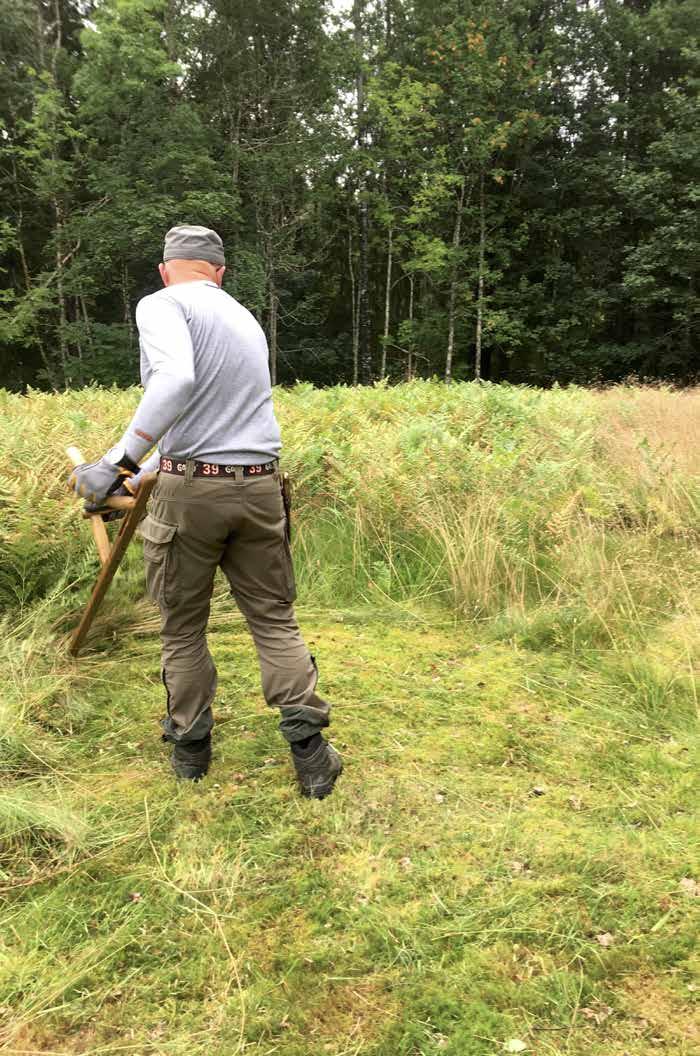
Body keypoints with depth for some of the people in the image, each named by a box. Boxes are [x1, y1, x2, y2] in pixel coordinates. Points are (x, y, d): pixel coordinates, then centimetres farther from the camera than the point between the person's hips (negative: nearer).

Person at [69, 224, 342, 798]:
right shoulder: (246, 320, 19)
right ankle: (310, 751, 10)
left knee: (183, 627, 12)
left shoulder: (161, 305, -3)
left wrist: (119, 461, -22)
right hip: (260, 487, 5)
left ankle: (191, 747, 27)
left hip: (191, 491, -5)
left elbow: (176, 380, -26)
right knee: (275, 619, 12)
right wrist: (140, 479, 29)